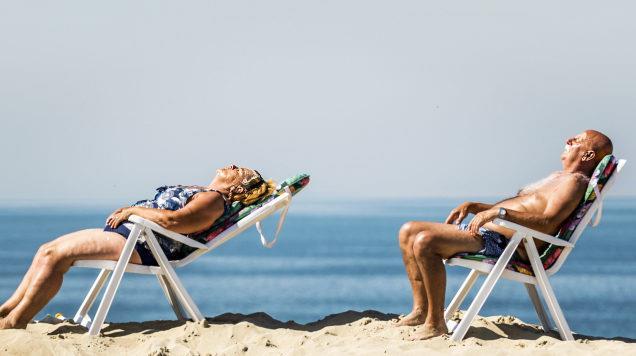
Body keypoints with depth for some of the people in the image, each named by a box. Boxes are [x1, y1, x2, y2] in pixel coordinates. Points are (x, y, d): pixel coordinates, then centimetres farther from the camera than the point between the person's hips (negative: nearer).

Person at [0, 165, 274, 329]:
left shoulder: (214, 200, -6)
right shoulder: (200, 193, 25)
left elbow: (171, 220, -21)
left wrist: (133, 210, -11)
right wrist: (130, 211, 9)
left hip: (139, 246, -10)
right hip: (124, 231, 10)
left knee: (54, 255, -20)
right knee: (47, 251, 0)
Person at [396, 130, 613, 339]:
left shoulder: (575, 181, -6)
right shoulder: (556, 178, 27)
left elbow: (548, 223, -22)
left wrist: (499, 212, -26)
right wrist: (472, 206, 21)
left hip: (502, 242, -11)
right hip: (483, 229, 11)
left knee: (425, 241, -28)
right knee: (408, 232, 10)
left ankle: (436, 323, -22)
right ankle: (421, 310, 7)